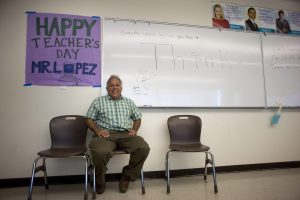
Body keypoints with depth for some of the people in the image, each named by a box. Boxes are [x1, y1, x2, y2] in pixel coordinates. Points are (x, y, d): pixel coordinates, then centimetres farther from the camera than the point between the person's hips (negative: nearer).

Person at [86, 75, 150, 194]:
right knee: (100, 152, -36)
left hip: (126, 134, 3)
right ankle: (99, 183, -4)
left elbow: (137, 118, 23)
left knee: (144, 148, -24)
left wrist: (134, 129, 4)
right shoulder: (98, 101, 15)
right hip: (106, 134, -2)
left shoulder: (129, 102, 22)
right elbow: (89, 119, 11)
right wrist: (97, 130, -7)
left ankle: (127, 177, -1)